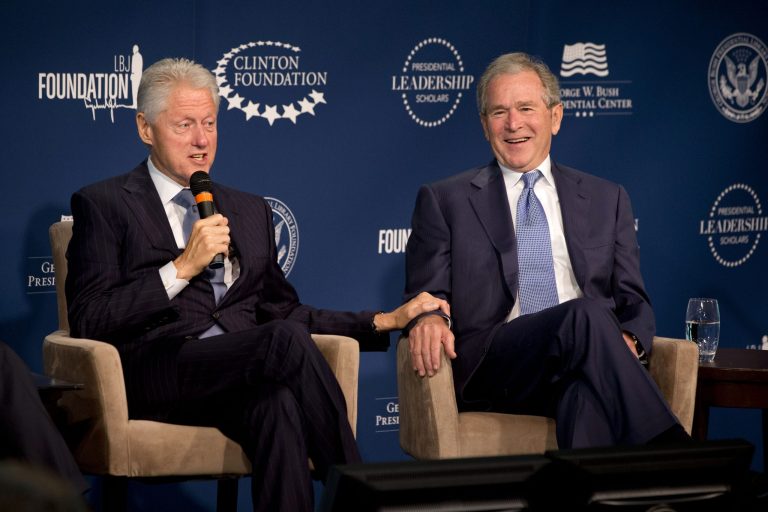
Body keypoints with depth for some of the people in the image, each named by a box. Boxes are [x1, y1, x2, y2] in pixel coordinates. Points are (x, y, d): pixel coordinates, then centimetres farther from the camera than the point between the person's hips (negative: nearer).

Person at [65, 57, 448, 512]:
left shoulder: (251, 211, 26)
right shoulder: (103, 205, 9)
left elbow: (281, 311, 26)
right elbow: (88, 321, -2)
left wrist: (384, 322, 15)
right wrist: (182, 267, -9)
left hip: (238, 377, 4)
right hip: (156, 374, -4)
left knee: (278, 403, -36)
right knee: (288, 341, -31)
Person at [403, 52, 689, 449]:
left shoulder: (606, 199, 23)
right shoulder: (444, 201, 17)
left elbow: (633, 301, 20)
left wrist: (625, 341, -6)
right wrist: (429, 319, -15)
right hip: (489, 368, -2)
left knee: (588, 388, -40)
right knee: (586, 314, -35)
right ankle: (667, 456, -40)